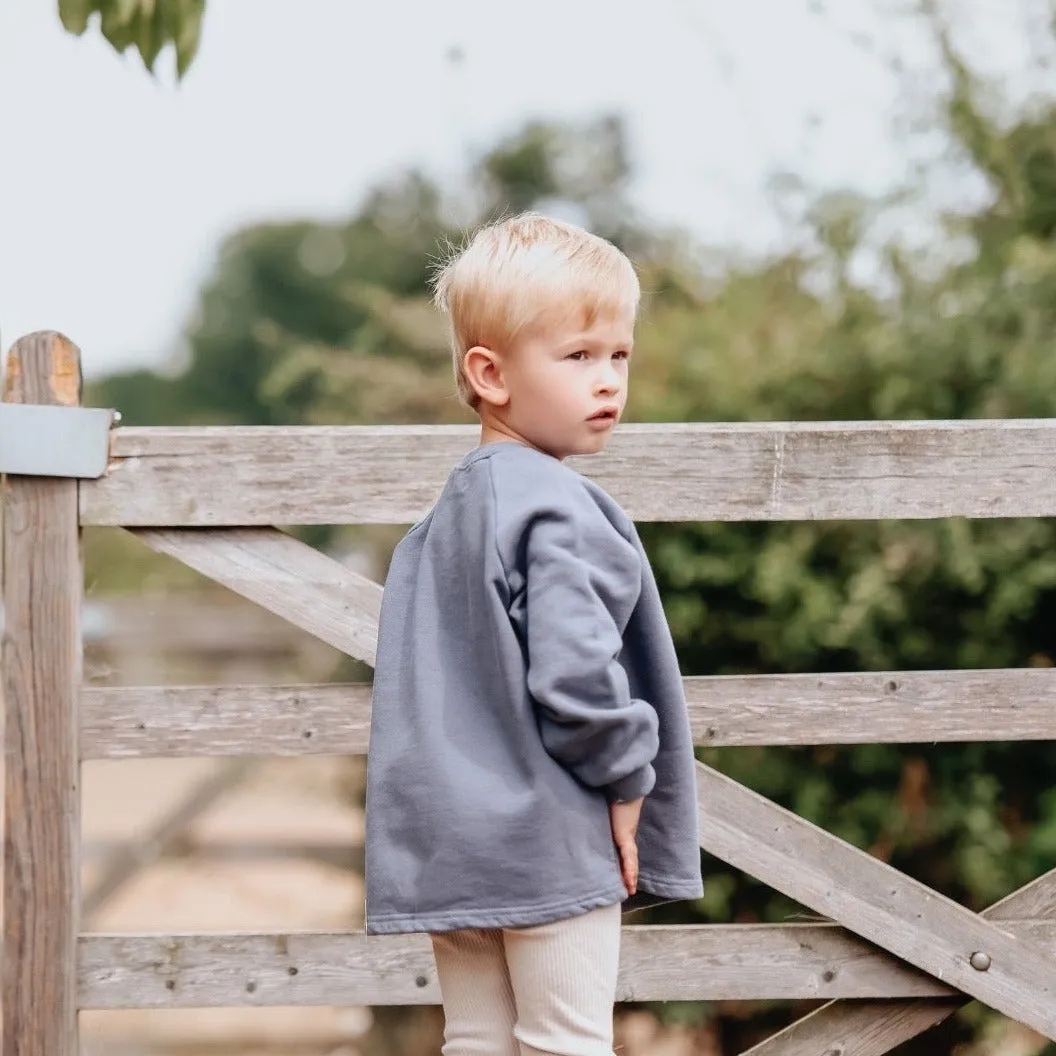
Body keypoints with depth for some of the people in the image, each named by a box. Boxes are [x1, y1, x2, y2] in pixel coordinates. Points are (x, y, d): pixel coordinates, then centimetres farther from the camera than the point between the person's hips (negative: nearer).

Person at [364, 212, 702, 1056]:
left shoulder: (445, 513, 14)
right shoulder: (562, 512, -16)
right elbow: (574, 672, -25)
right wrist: (626, 775, -9)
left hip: (449, 842, 8)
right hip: (549, 837, -8)